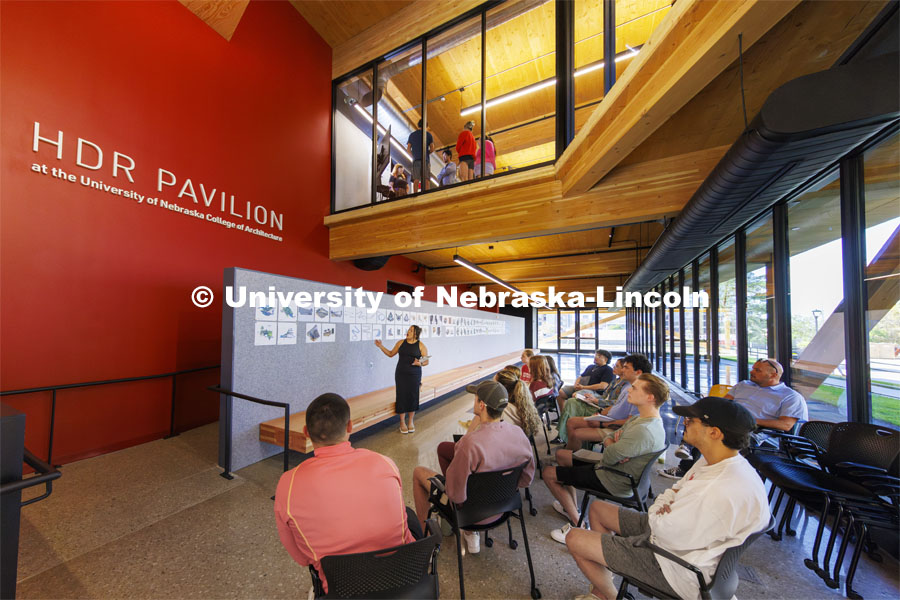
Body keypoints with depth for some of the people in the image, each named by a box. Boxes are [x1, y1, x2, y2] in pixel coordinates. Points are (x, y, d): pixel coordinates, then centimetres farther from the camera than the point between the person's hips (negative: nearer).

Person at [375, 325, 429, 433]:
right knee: (401, 396, 4)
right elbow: (391, 354, 13)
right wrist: (381, 346, 3)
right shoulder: (401, 343, 3)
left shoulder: (421, 345, -4)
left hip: (414, 375, -1)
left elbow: (426, 361, -2)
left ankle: (411, 422, 25)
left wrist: (420, 363, -23)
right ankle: (402, 422, 21)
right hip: (401, 374, 2)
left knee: (412, 397, 6)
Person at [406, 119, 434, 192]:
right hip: (425, 159, -1)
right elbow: (432, 148, 1)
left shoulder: (412, 135, 13)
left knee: (416, 180, -2)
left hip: (416, 159, 1)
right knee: (426, 180, -5)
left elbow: (408, 149, 9)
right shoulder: (428, 134, 8)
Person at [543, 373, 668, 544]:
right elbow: (608, 439, 6)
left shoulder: (643, 431, -33)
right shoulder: (641, 418, 0)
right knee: (561, 454, 20)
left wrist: (611, 447, -8)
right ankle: (572, 506, 31)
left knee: (548, 473, -3)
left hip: (612, 483, -9)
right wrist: (612, 443, -17)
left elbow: (608, 458, -28)